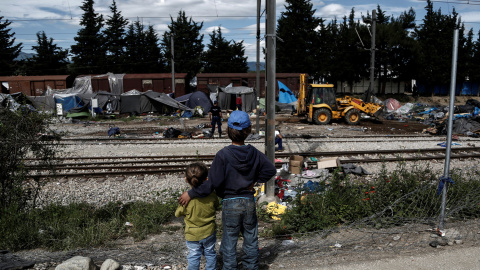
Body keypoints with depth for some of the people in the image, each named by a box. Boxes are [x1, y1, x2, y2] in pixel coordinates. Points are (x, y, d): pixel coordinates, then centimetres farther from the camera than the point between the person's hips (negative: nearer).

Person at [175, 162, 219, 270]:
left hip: (192, 235, -2)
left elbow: (178, 213, -7)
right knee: (210, 253, 21)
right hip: (209, 233, 2)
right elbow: (216, 206, 4)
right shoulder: (212, 195, -17)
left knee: (193, 257, 13)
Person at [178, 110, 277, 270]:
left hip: (230, 204, -3)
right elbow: (270, 170, 2)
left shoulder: (223, 155, -18)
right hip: (249, 202, 4)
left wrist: (190, 194, -13)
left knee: (229, 244, 10)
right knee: (251, 242, 18)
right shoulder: (254, 153, -5)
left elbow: (213, 183, -21)